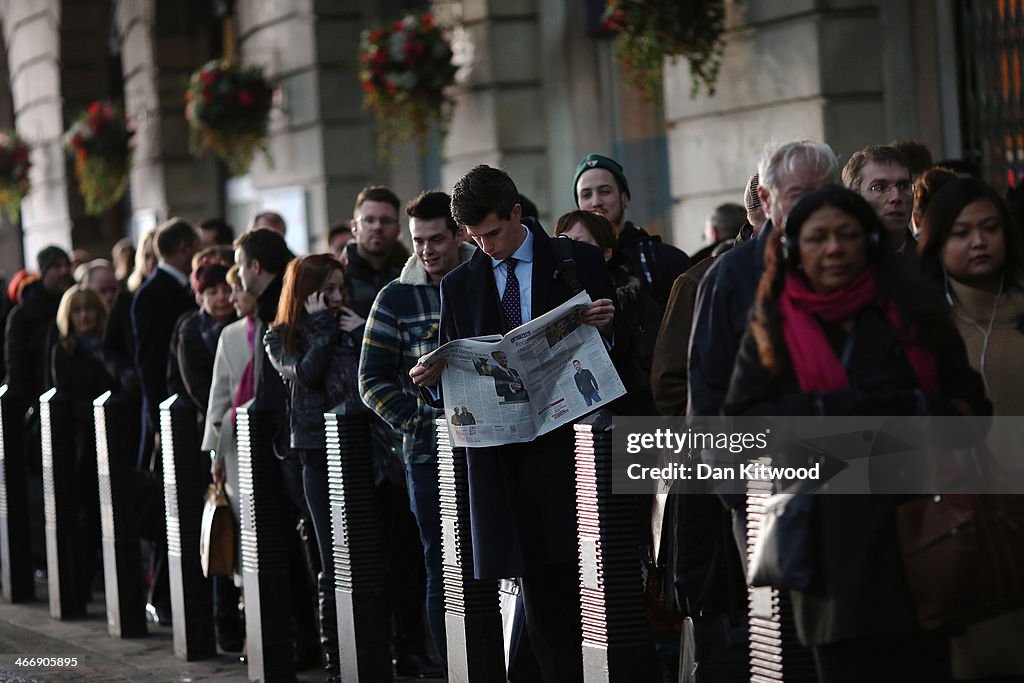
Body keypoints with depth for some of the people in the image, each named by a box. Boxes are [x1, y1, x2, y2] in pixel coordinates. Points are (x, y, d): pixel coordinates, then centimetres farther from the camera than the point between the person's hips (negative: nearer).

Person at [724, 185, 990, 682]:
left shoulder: (913, 313, 11)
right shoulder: (772, 330, 8)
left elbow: (971, 407, 7)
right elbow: (739, 424, -3)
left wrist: (905, 409, -11)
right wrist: (831, 409, -12)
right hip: (834, 544, -1)